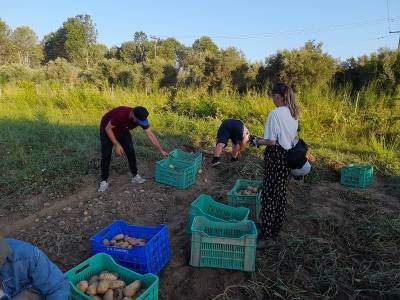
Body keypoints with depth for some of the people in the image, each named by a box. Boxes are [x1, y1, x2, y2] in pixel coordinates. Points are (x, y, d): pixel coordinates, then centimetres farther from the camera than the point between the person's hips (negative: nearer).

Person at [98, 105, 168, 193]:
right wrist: (117, 145, -31)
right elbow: (108, 128, -30)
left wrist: (161, 150, -18)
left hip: (123, 131, 5)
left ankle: (135, 176, 8)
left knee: (131, 151, -5)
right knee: (106, 155, -12)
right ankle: (104, 181, -1)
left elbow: (151, 135, -18)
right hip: (108, 130, -5)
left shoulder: (141, 118, -25)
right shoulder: (121, 114, -42)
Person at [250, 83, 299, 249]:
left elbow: (271, 141, -19)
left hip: (276, 155, -8)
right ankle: (276, 230, 28)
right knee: (281, 193, 16)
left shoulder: (275, 113, -17)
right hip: (288, 155, 8)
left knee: (269, 194, -2)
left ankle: (267, 235, 5)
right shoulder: (293, 113, 8)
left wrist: (257, 141, -3)